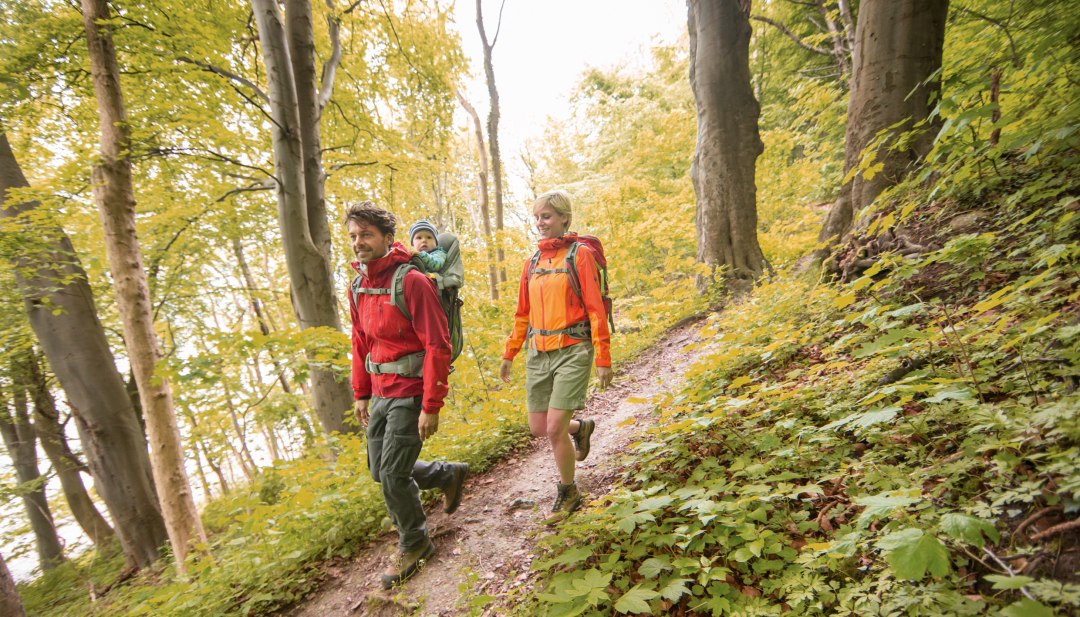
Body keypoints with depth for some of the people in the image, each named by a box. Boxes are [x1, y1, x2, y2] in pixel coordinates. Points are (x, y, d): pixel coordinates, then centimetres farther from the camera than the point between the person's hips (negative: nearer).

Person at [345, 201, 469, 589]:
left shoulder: (412, 282, -18)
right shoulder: (358, 287, 6)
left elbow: (437, 346, -20)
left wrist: (431, 407, -20)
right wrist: (361, 393, 15)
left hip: (410, 393, -8)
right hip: (382, 393, 8)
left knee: (394, 474, -1)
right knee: (380, 469, 16)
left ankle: (415, 545, 25)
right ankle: (450, 475, 38)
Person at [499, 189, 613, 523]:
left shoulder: (580, 254, -6)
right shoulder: (533, 262, 11)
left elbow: (596, 308, -9)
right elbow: (523, 313, 16)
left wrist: (603, 358, -12)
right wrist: (509, 354, 16)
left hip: (572, 351, -6)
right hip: (538, 354, 6)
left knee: (554, 428, -6)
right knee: (539, 428, 10)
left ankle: (568, 494, 19)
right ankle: (581, 427, 43)